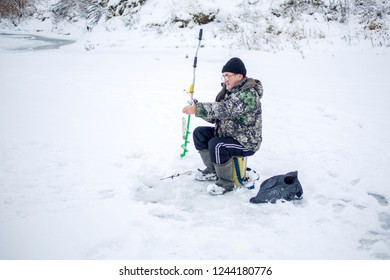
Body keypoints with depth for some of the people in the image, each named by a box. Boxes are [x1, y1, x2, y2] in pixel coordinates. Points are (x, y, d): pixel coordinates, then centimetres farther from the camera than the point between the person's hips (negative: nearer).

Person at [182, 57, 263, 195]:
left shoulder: (249, 94, -24)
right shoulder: (229, 90, 6)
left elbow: (225, 109, -38)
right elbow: (216, 116, 4)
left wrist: (198, 109, -40)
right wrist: (198, 108, -13)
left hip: (246, 142, -10)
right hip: (228, 134, 10)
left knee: (216, 145, -30)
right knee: (199, 132, 5)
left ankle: (226, 182, -11)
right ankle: (212, 170, 15)